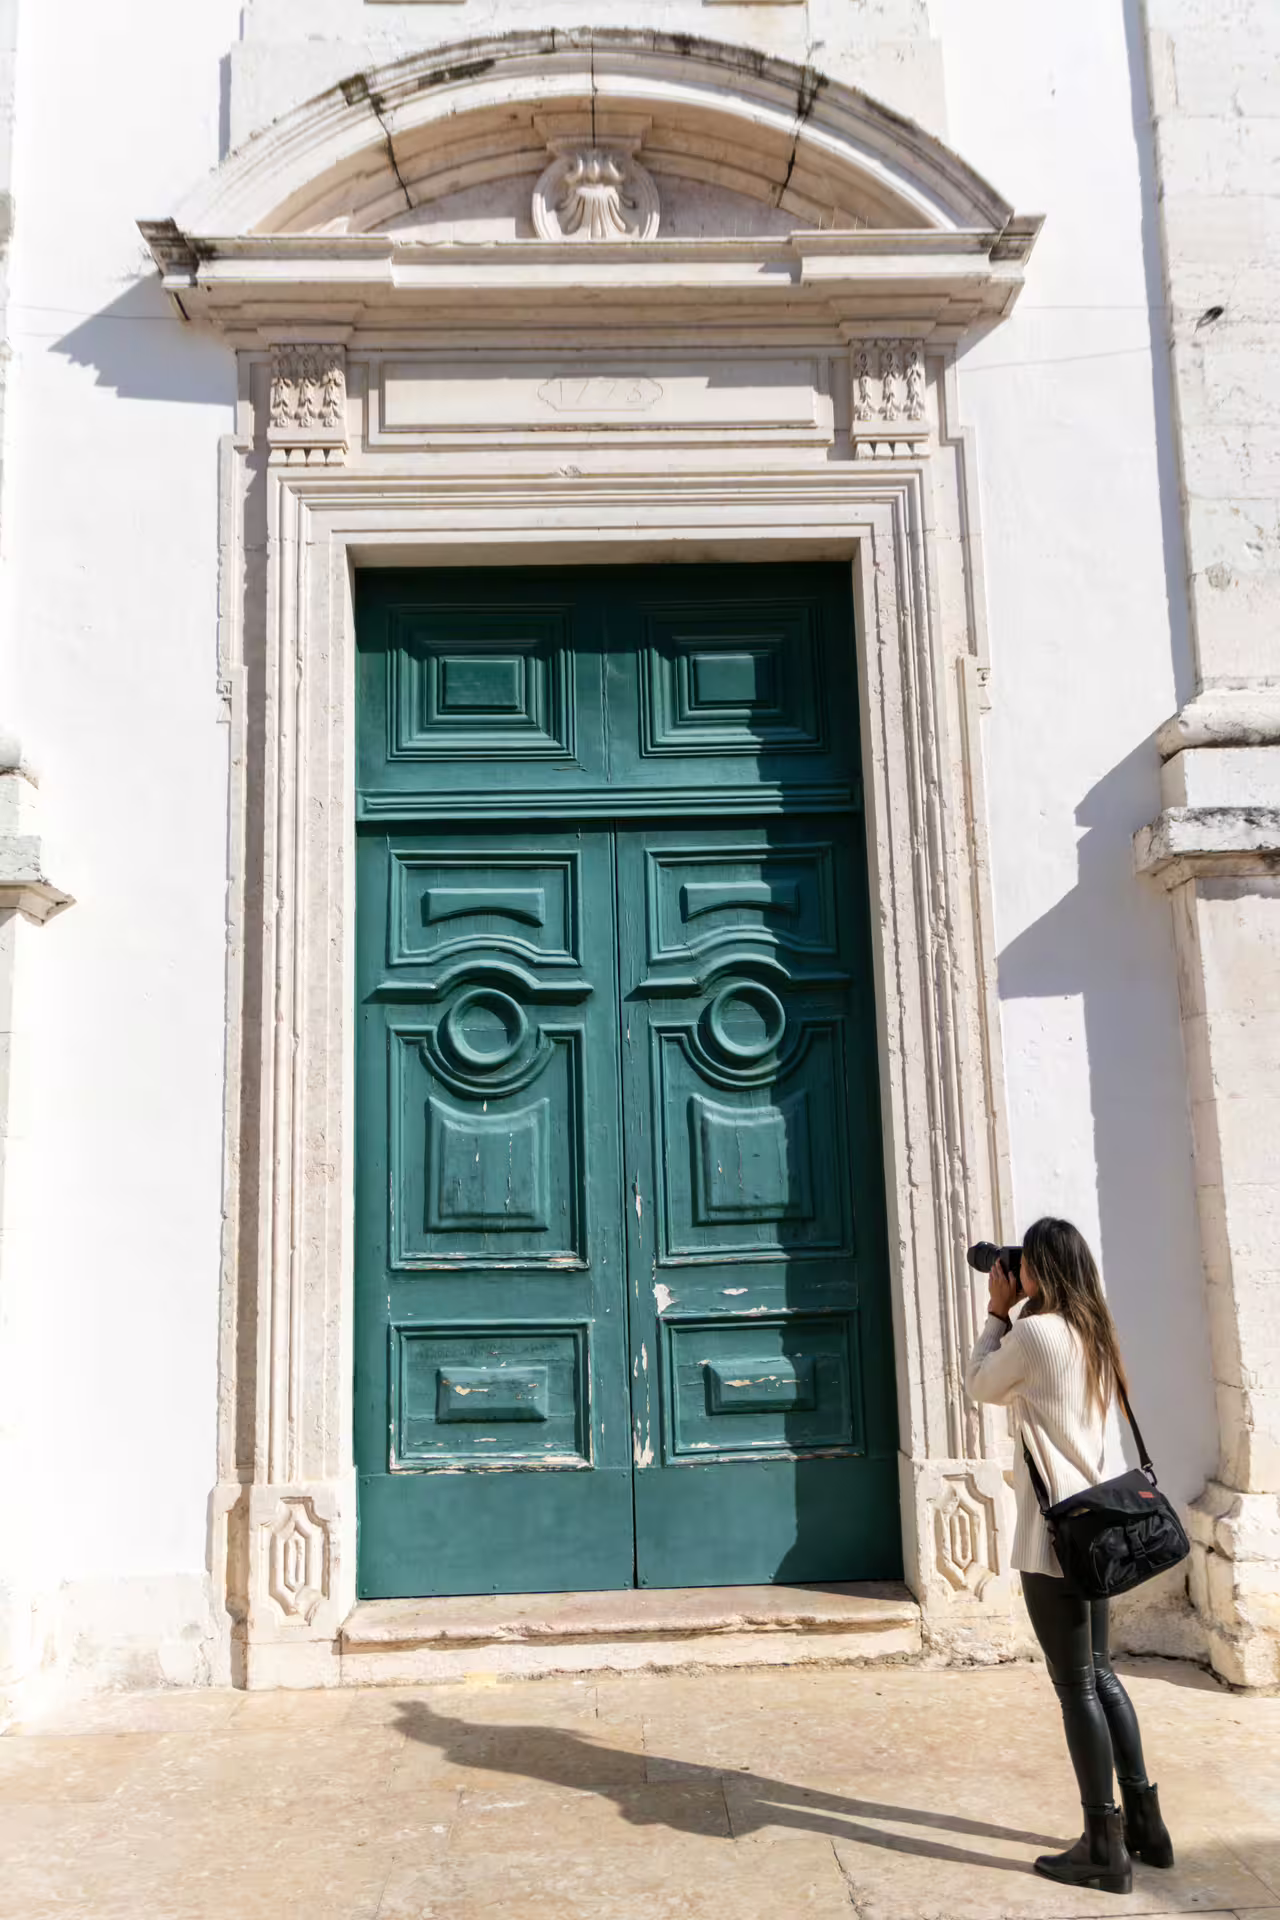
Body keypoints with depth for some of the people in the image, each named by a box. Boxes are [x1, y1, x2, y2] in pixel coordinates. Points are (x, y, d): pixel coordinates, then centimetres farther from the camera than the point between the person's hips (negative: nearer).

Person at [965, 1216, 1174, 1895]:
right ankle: (1144, 1825, 25)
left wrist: (997, 1312, 3)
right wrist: (1013, 1316, 15)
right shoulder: (1092, 1333, 8)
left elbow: (980, 1387, -1)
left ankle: (1105, 1850, 9)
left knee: (1075, 1685, 1)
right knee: (1099, 1674, 18)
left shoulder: (1034, 1332, -17)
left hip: (1056, 1530, -8)